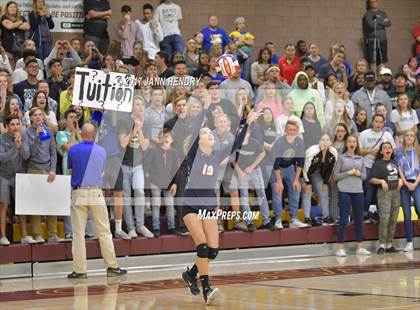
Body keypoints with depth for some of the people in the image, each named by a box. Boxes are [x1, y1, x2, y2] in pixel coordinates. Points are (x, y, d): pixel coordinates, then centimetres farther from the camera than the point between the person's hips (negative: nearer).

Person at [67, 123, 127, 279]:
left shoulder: (73, 150, -2)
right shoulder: (102, 151, 2)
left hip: (78, 194, -1)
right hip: (96, 193, 1)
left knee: (78, 233, 2)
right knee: (104, 231, 5)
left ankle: (79, 269, 1)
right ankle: (112, 267, 6)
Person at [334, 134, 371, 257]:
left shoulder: (360, 159, 13)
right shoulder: (341, 157, 2)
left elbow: (365, 176, 14)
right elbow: (336, 175, -2)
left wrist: (359, 174, -6)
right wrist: (348, 173, -12)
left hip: (358, 191, 4)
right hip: (344, 191, -4)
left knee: (359, 219, 7)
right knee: (344, 219, -4)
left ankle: (360, 247, 14)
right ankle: (340, 248, -1)